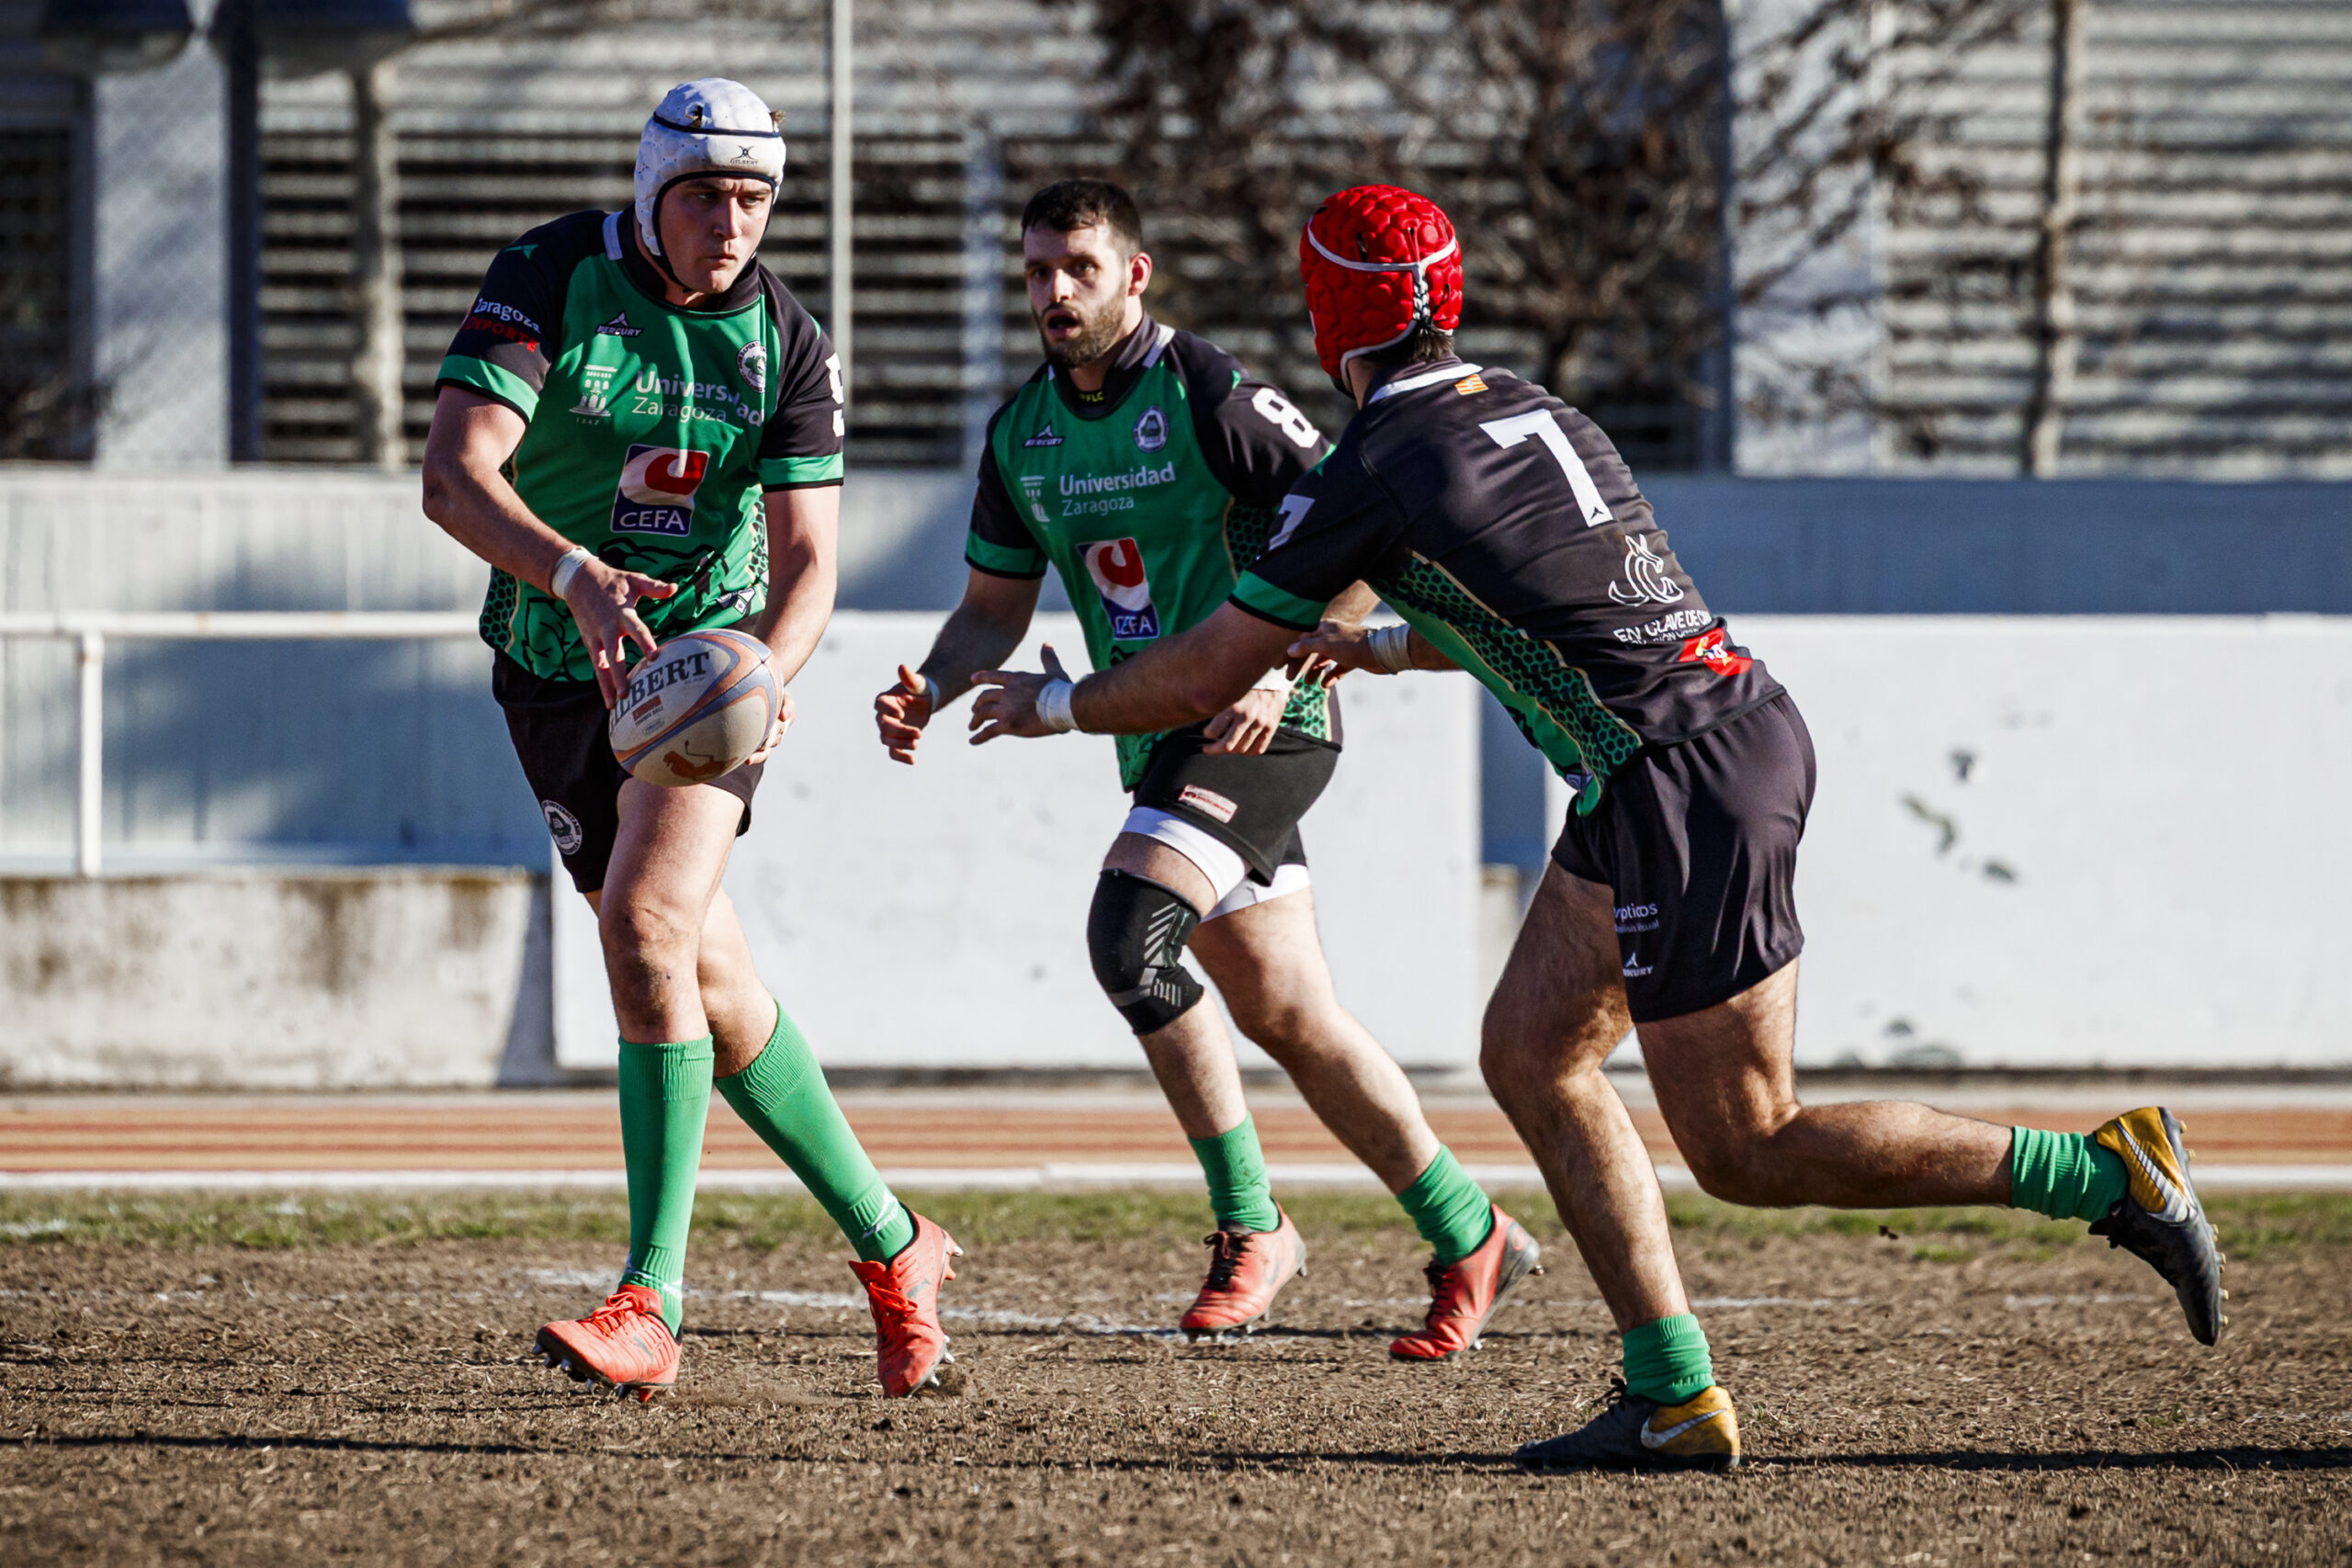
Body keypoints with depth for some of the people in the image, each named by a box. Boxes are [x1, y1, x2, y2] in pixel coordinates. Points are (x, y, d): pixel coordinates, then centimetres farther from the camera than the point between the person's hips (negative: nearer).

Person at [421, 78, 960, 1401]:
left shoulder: (789, 345, -8)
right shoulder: (549, 278, -12)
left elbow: (807, 559, -11)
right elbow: (454, 475, -23)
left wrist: (769, 669, -34)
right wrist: (576, 576, -41)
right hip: (557, 666, 2)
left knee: (646, 922, -23)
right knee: (710, 984, -2)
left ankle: (651, 1309, -22)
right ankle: (891, 1247, 13)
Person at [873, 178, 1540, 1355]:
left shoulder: (1208, 395, -14)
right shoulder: (1022, 433, 7)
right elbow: (995, 607, 15)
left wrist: (1281, 670, -26)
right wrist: (930, 689, -5)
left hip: (1262, 727, -8)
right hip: (1159, 741, 8)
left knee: (1127, 932, -24)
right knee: (1286, 1015, 9)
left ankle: (1249, 1226, -12)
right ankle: (1470, 1241, 20)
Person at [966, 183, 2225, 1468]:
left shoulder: (1370, 473, -9)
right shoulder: (1528, 407, 15)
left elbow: (1205, 677, -1)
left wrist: (1054, 707, 16)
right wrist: (1384, 647, 40)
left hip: (1689, 781, -9)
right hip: (1742, 722, 9)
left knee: (1745, 1151, -2)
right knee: (1530, 1054, 13)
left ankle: (2109, 1173, -5)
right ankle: (1673, 1399, 8)